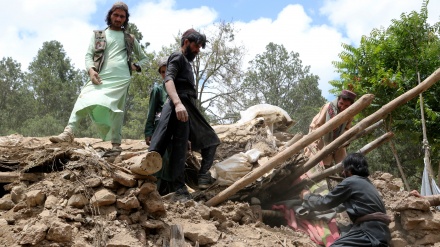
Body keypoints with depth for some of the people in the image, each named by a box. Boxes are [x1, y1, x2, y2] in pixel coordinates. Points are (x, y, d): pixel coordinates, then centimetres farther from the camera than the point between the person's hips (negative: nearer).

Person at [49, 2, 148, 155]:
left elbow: (144, 58, 28)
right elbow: (89, 55, 9)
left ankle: (116, 144, -1)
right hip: (101, 77, 0)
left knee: (116, 109, -5)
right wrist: (91, 70, -12)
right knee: (84, 99, -19)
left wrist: (136, 67, 5)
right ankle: (68, 132, -28)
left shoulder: (130, 39, 21)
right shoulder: (98, 35, 19)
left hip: (121, 78, 0)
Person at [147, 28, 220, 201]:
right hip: (180, 106, -10)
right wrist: (177, 103, -32)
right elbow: (168, 80, -17)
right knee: (180, 146, -15)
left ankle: (203, 177, 1)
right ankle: (180, 190, -18)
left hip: (189, 108, 10)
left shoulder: (187, 62, 30)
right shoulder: (177, 57, 1)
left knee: (210, 140, 10)